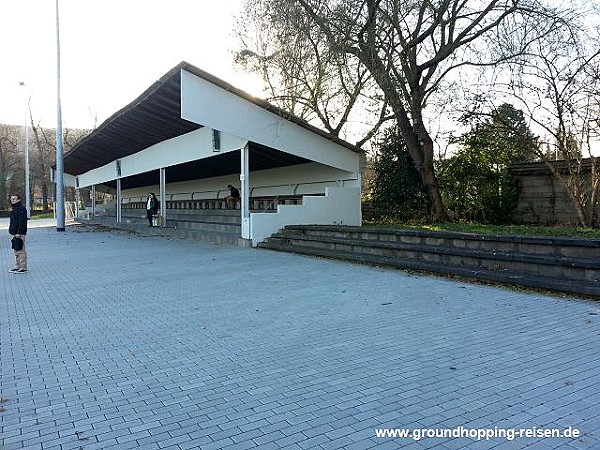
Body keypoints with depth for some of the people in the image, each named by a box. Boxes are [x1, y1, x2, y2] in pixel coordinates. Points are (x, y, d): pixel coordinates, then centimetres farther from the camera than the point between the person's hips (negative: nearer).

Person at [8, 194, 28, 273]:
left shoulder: (21, 209, -13)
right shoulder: (14, 209, 19)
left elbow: (22, 222, -20)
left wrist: (19, 233, -23)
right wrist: (12, 231, 19)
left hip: (19, 234, -10)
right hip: (15, 234, 10)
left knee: (21, 251, -8)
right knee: (16, 252, 14)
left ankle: (23, 268, -5)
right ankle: (18, 267, 22)